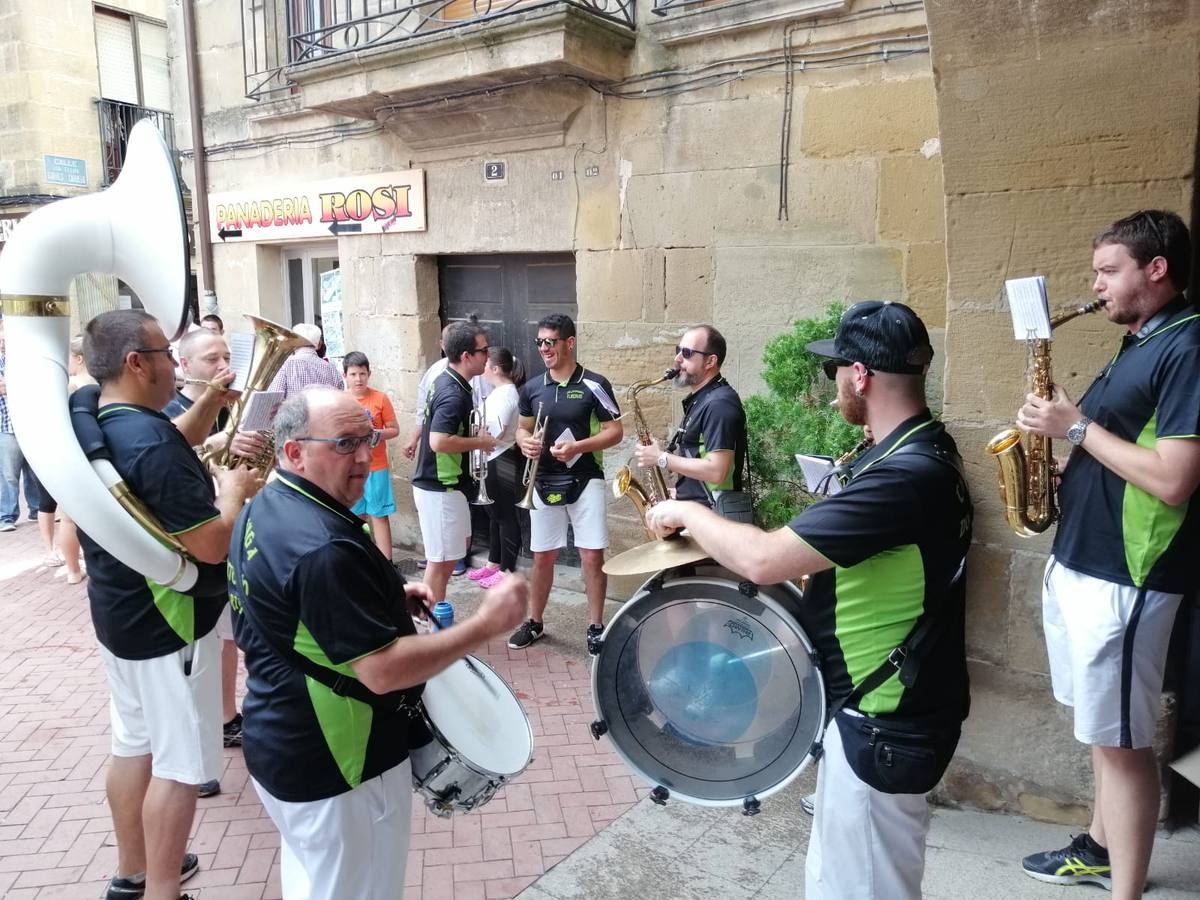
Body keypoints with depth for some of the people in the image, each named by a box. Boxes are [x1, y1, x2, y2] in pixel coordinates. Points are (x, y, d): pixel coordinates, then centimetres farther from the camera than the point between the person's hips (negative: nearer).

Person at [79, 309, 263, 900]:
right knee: (178, 763, 3)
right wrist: (233, 491, -10)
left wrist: (207, 405, 11)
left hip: (118, 618, 10)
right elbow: (211, 546, -28)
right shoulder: (152, 441, -27)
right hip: (168, 625, -10)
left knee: (134, 745, 22)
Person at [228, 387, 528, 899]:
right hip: (337, 767, -9)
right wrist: (487, 624, -26)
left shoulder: (264, 509, 1)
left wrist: (386, 597, 6)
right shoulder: (324, 547, -31)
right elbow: (383, 670, -31)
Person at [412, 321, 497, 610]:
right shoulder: (454, 394, -23)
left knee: (459, 544, 22)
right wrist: (479, 442, -19)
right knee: (442, 559, 0)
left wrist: (475, 436, 10)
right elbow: (439, 442, -33)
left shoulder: (447, 382, 9)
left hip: (441, 483, 11)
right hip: (440, 488, -11)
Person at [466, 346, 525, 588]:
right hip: (492, 460, 10)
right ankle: (494, 563, 29)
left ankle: (507, 571, 6)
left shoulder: (506, 393, -17)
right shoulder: (498, 392, 14)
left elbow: (497, 431, -24)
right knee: (494, 514, 18)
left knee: (506, 516, -2)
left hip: (502, 461, -10)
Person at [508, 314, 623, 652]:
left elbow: (615, 431, -7)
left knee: (592, 556, -2)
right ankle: (534, 622, 27)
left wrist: (577, 447, -21)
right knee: (542, 557, 11)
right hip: (544, 483, 4)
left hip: (585, 481, -3)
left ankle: (595, 627, 12)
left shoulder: (594, 385, -7)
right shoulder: (531, 388, 5)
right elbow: (522, 427, 16)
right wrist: (525, 442, -8)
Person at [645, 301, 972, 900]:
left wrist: (688, 513, -15)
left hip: (882, 726, -10)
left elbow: (765, 560, -32)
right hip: (883, 709, 10)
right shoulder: (922, 453, 5)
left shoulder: (906, 476, -29)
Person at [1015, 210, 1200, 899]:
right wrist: (1061, 428, 3)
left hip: (1123, 577, -9)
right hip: (1079, 560, 9)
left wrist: (1077, 426, -16)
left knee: (1122, 739, 1)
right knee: (1102, 728, 21)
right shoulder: (1139, 344, 14)